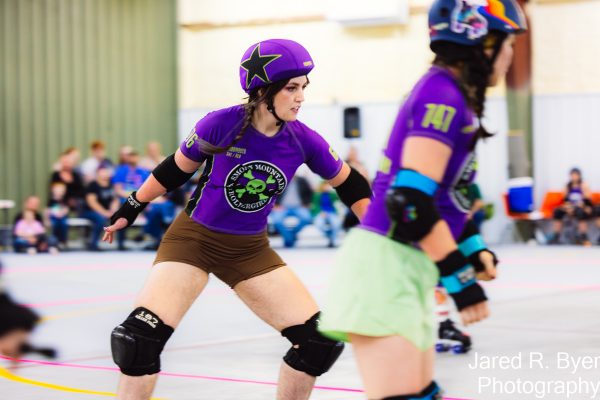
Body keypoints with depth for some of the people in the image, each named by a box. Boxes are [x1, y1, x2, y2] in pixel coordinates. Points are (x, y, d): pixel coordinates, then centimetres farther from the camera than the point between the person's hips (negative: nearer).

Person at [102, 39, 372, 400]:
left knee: (319, 340, -5)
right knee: (142, 335, -23)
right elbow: (175, 170, -2)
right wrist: (130, 209, 8)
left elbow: (350, 184, 4)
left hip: (250, 249, 4)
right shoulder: (221, 125, -20)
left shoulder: (303, 140, -13)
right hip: (193, 238, -3)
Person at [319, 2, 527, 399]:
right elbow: (409, 200, -23)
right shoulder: (442, 94, -15)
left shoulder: (452, 96, 15)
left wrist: (474, 249, 19)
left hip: (403, 268, 10)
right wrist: (461, 278, -18)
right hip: (384, 264, -10)